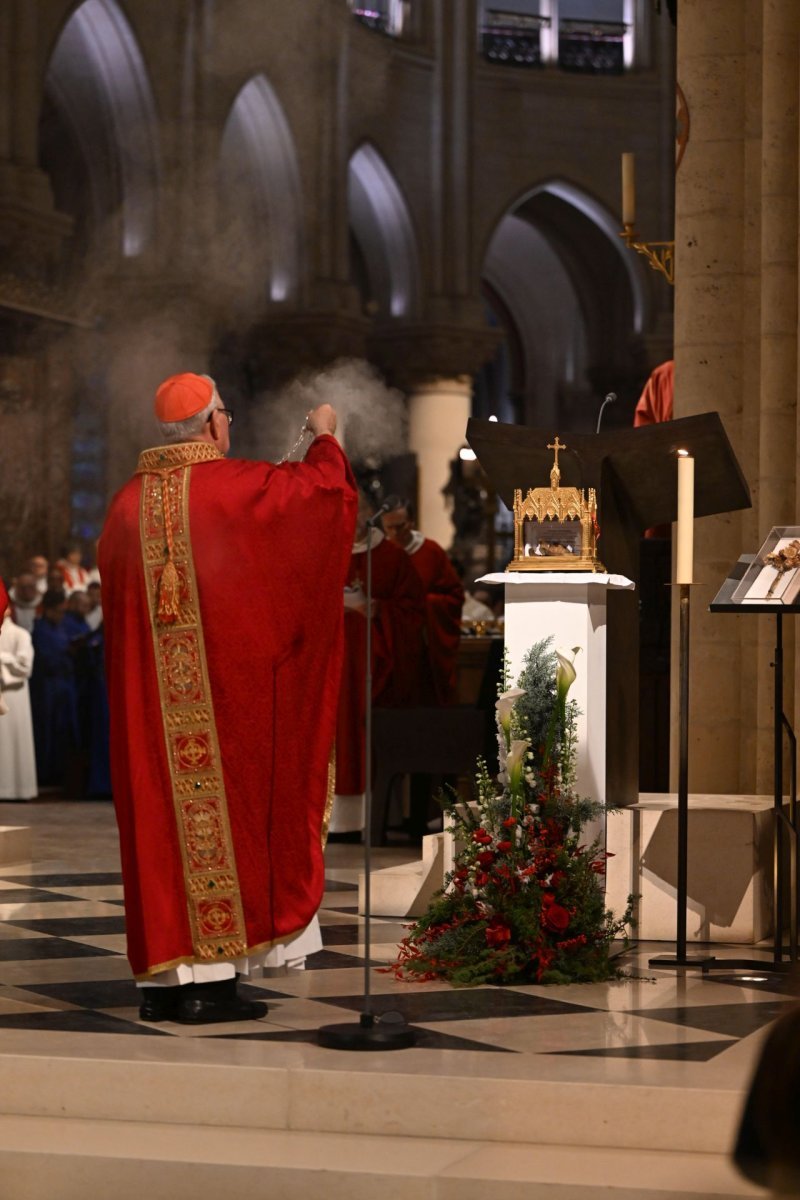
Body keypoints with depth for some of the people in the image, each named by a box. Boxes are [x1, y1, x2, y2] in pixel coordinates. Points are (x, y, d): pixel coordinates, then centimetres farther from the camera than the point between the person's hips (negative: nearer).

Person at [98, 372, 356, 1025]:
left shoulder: (129, 503, 7)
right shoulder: (233, 486, -8)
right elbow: (322, 485, 1)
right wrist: (325, 437, 21)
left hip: (149, 697, 5)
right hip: (227, 689, -5)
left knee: (161, 822, 7)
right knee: (221, 820, -1)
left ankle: (163, 977, 8)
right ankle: (212, 976, -2)